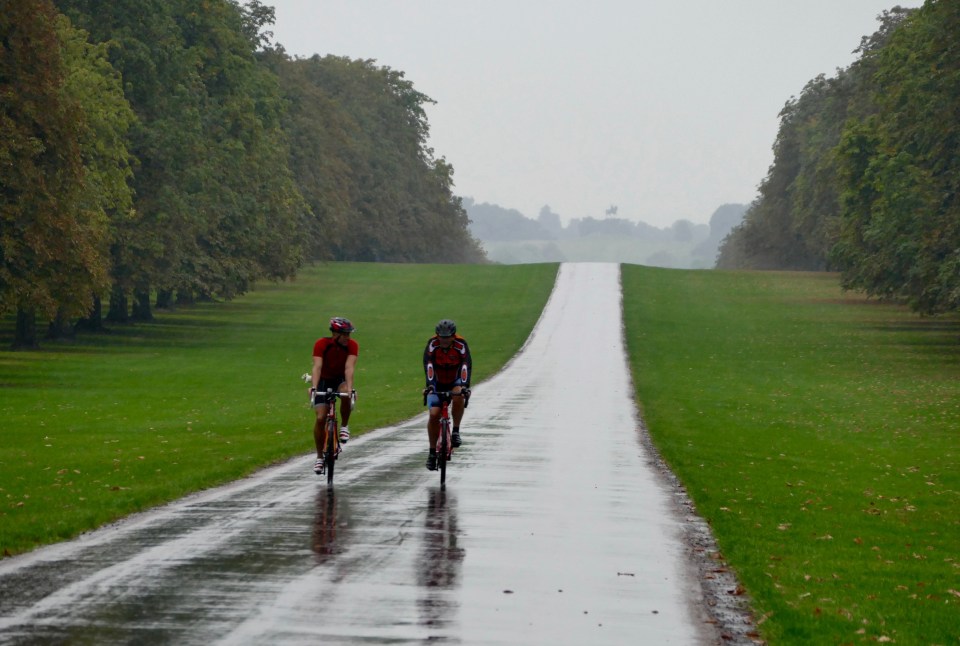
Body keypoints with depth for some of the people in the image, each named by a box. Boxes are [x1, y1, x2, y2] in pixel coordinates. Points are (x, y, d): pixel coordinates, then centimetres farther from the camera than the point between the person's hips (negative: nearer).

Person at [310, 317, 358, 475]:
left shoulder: (352, 346, -21)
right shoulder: (321, 344, -24)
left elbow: (349, 367, -31)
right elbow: (317, 367, -35)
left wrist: (349, 388, -46)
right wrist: (313, 388, -49)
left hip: (341, 379, 1)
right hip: (324, 380, 0)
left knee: (346, 395, -36)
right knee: (320, 418, -12)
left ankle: (344, 426, -11)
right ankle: (320, 457, 3)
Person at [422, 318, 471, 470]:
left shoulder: (461, 344, -24)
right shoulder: (432, 344, -23)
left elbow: (466, 365, -34)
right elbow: (428, 365, -33)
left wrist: (465, 386, -47)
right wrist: (429, 384, -47)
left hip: (455, 381, -1)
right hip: (437, 383, 1)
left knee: (458, 397, -34)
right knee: (434, 415, -14)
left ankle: (456, 431, -16)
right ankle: (432, 451, -1)